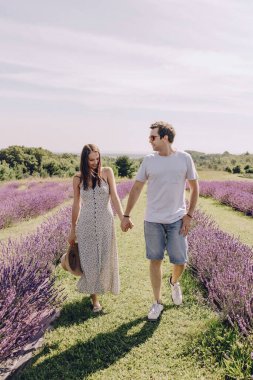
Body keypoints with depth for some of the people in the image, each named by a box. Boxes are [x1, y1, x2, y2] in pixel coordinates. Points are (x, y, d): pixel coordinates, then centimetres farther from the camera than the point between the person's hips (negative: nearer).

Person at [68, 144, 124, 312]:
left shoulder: (107, 172, -3)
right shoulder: (78, 178, 0)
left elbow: (114, 197, -9)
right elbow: (76, 204, 6)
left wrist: (123, 218, -24)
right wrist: (73, 229, 10)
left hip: (105, 222, 0)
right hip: (86, 224, 0)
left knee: (105, 258, 10)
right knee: (89, 260, 3)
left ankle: (101, 286, 40)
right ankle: (94, 298, 19)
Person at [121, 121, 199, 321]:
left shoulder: (185, 158, -3)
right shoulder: (149, 160, -1)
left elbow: (194, 187, 3)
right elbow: (136, 189, 4)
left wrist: (189, 215, -4)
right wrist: (126, 216, 3)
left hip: (177, 220, -1)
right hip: (153, 220, 1)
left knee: (180, 261, 1)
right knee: (155, 260, 7)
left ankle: (174, 282, 37)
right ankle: (157, 302, 24)